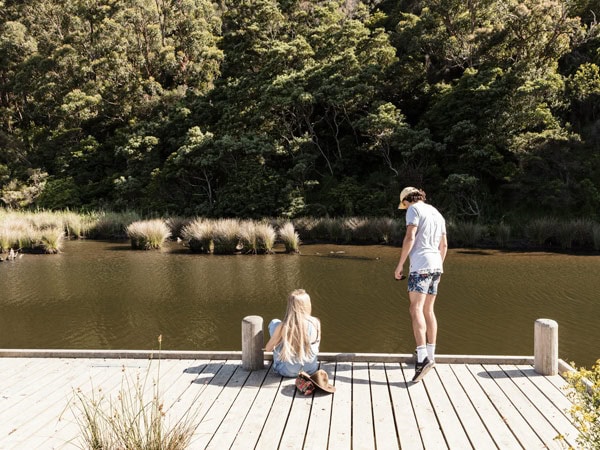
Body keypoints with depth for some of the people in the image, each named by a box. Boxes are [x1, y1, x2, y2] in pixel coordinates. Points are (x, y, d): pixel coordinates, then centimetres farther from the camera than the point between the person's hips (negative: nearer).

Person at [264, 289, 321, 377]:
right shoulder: (315, 323, -18)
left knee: (274, 323, 11)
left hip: (288, 371, -2)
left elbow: (268, 348, -8)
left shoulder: (282, 327, -23)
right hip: (311, 369, 2)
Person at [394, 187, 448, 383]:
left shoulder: (414, 209, -2)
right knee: (428, 310, 15)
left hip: (420, 265, -8)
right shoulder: (437, 213, 21)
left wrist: (400, 264, -11)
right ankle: (430, 355, 20)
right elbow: (444, 245, 22)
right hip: (436, 266, 8)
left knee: (416, 310, -14)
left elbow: (410, 238, -14)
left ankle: (422, 357, -26)